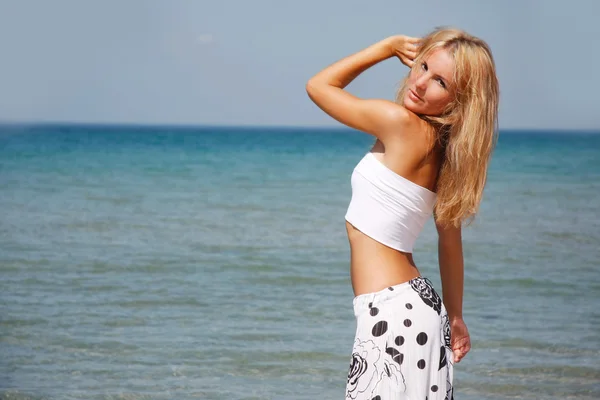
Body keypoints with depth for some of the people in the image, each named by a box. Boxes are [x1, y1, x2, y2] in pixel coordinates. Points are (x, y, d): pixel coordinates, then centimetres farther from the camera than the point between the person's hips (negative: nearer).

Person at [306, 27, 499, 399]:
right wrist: (455, 317, 26)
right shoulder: (444, 150, 11)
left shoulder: (401, 122, -15)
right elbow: (451, 239, 19)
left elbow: (318, 85, -1)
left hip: (393, 312, -10)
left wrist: (390, 46, 5)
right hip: (423, 305, 10)